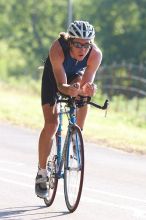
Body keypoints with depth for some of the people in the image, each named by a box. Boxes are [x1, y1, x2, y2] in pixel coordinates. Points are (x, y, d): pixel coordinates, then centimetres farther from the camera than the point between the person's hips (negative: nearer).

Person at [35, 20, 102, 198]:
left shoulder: (96, 54, -33)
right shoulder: (58, 49, -40)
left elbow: (86, 83, -33)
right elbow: (61, 85, -42)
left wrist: (87, 89, -55)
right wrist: (70, 90, -63)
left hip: (76, 76, 4)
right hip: (53, 77, -4)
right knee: (51, 124, -15)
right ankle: (42, 173, 0)